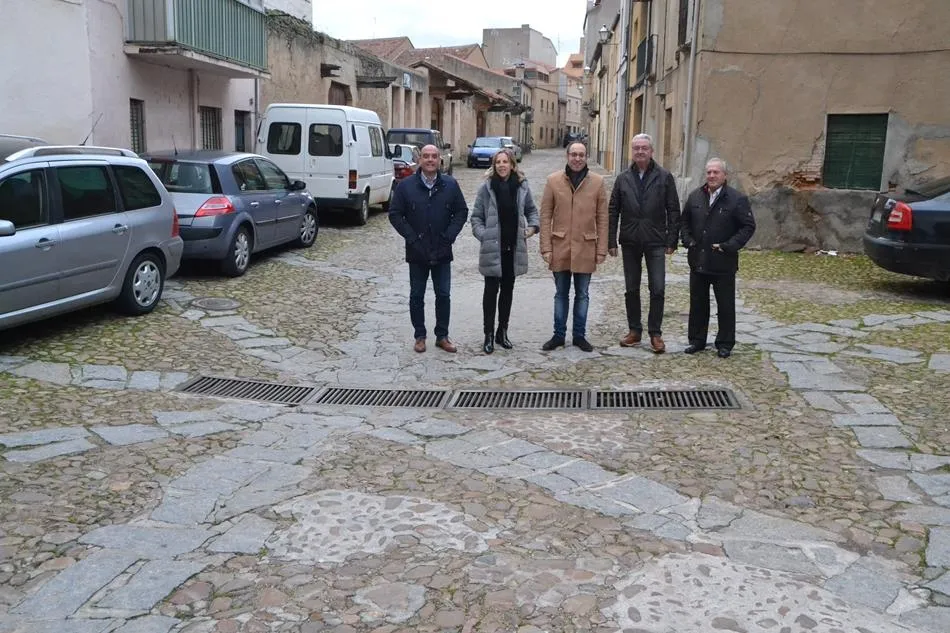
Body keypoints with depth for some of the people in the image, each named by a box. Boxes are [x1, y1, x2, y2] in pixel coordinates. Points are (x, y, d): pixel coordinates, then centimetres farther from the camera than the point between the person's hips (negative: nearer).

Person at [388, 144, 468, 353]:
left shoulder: (450, 185, 1)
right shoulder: (406, 186, -3)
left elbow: (461, 212, 5)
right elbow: (395, 214, -1)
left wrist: (449, 236, -6)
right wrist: (411, 237, -9)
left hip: (442, 252, 1)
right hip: (417, 252, -1)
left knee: (443, 295, 7)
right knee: (417, 296, 8)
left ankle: (442, 336, 19)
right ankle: (419, 336, 20)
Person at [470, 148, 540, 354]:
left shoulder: (521, 186, 3)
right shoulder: (486, 187, -4)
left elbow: (531, 210, 17)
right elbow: (476, 217, 1)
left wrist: (532, 226, 0)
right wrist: (483, 235, -11)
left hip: (513, 248, 3)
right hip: (492, 248, -3)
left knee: (508, 290, 12)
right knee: (491, 290, 0)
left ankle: (502, 332, 24)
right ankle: (489, 334, 9)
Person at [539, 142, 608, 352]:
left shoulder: (597, 182, -1)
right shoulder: (553, 180, -1)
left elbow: (602, 218, 1)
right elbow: (546, 216, 0)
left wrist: (601, 249, -2)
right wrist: (546, 247, -5)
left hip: (586, 248, 0)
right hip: (560, 248, 0)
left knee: (582, 295, 10)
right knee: (561, 293, 11)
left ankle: (579, 335, 22)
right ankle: (559, 335, 21)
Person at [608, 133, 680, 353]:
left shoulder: (664, 177, 0)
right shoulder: (623, 178, 5)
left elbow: (673, 210, 0)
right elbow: (613, 211, 6)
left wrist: (672, 240, -5)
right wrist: (611, 241, 1)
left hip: (655, 242, -2)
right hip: (630, 242, 2)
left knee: (658, 289, -3)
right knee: (631, 289, 9)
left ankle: (655, 333, 8)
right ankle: (634, 330, 21)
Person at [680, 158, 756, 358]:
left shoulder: (737, 199, -7)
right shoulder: (695, 197, 7)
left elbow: (749, 226, -6)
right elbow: (685, 221, 18)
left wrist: (730, 246, -15)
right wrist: (688, 240, 2)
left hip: (723, 263, -4)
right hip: (698, 261, 4)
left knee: (725, 306, 6)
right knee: (697, 303, 12)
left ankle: (725, 343, 17)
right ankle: (697, 340, 23)